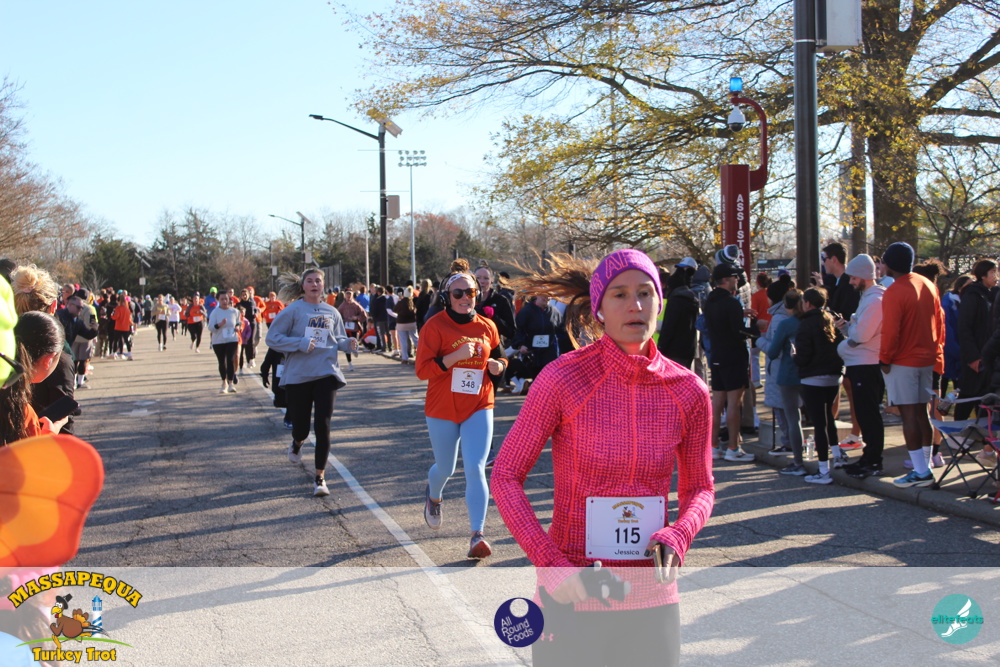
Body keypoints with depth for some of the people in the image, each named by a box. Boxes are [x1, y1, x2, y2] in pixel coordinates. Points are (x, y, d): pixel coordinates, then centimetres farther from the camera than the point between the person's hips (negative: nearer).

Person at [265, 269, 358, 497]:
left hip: (326, 373, 2)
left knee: (323, 426, -6)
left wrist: (348, 344, -7)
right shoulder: (293, 310, -5)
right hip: (298, 376, -2)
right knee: (301, 425, 6)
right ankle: (297, 442, 46)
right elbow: (272, 338, -6)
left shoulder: (331, 312, 6)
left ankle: (320, 477, 4)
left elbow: (338, 339, 16)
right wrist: (300, 343, -17)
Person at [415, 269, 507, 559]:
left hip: (478, 408, 1)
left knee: (475, 469, -12)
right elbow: (423, 370, -15)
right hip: (442, 410, -1)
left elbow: (500, 357, 19)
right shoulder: (435, 326, -9)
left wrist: (498, 366, -5)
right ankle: (433, 496, 53)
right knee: (446, 468, 15)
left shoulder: (487, 327, 3)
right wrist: (455, 356, -27)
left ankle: (477, 537, -10)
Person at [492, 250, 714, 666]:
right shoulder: (562, 379, -11)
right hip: (571, 596, -3)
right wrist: (551, 565, -16)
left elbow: (700, 488, 11)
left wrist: (676, 538, -11)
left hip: (653, 598, 3)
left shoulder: (688, 392, -3)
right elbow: (505, 477, -6)